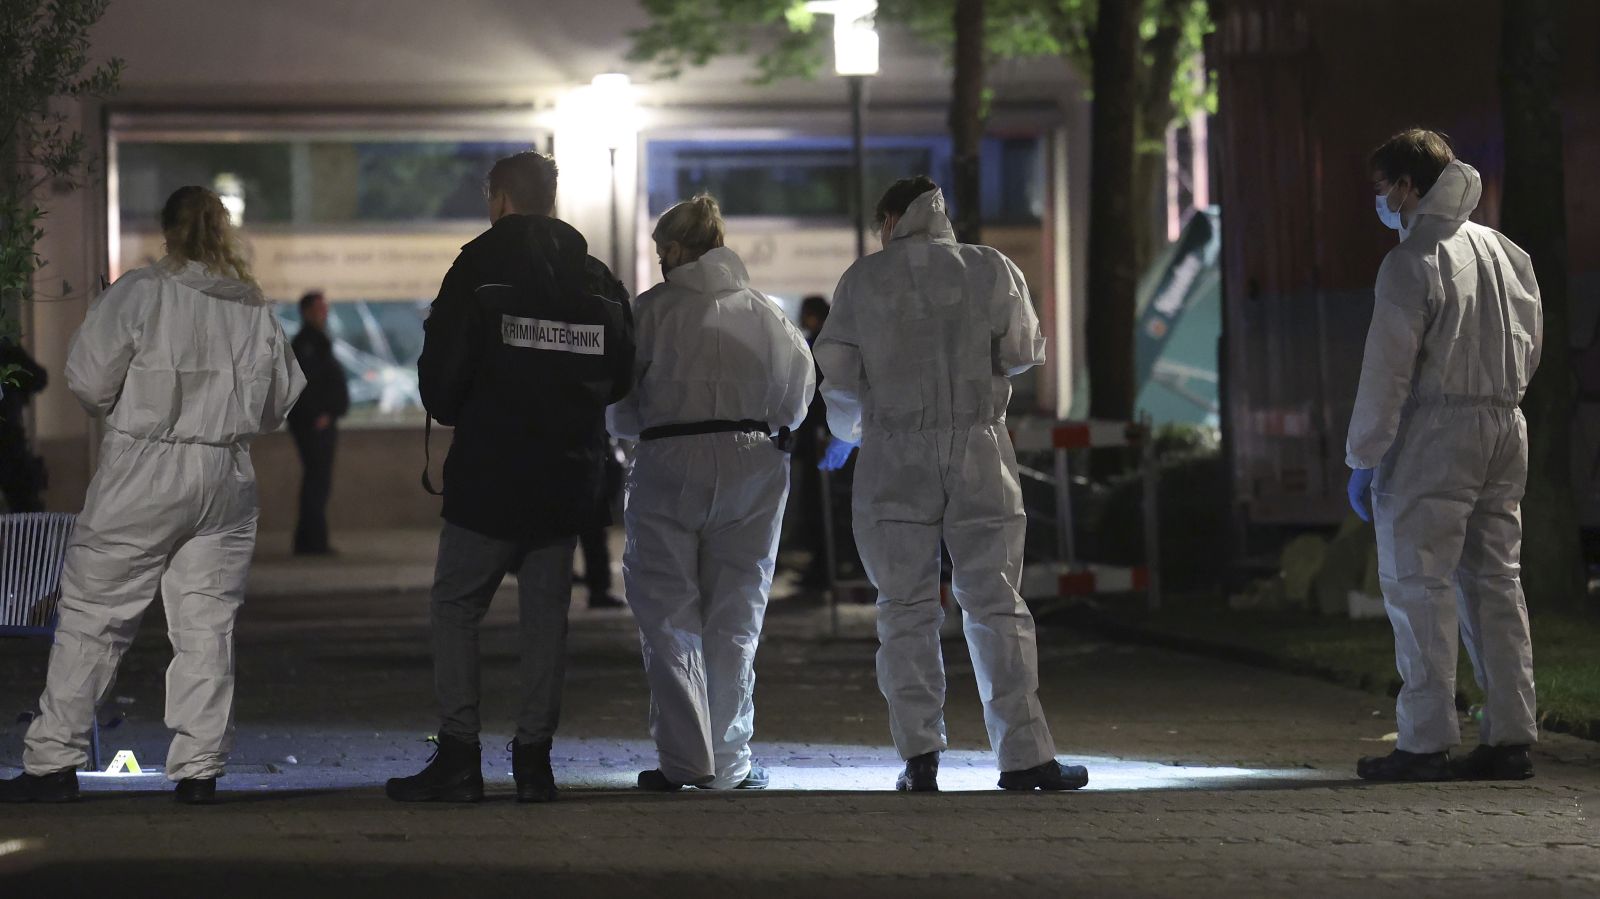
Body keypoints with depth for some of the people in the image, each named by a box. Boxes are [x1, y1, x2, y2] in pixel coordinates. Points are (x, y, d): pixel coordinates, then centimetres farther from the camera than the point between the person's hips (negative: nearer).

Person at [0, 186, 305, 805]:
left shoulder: (141, 292, -9)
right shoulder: (258, 311, 7)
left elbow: (88, 381, -9)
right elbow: (280, 404, 14)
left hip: (143, 477, -4)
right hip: (226, 483, 4)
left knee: (91, 619, 3)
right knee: (206, 626, 8)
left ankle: (53, 761, 3)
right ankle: (199, 769, 4)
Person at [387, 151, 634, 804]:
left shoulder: (478, 268, -8)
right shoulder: (597, 279, 7)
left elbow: (440, 371, -10)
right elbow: (621, 376, 14)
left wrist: (454, 414, 11)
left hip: (489, 470, -4)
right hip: (569, 476, 4)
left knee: (456, 607, 4)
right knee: (546, 613, 8)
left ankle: (458, 758, -4)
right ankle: (534, 758, 6)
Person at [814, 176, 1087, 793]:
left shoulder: (863, 279, 2)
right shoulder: (991, 269, 4)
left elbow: (839, 374, 4)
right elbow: (1023, 353, 6)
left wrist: (845, 435, 24)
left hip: (894, 454, 0)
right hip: (978, 449, 1)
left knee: (906, 609, 5)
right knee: (994, 603, 3)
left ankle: (919, 754, -2)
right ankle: (1024, 754, -3)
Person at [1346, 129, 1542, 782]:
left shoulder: (1411, 262, -10)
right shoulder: (1507, 252, 14)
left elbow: (1387, 369, -12)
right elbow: (1530, 343, 20)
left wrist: (1363, 458, -9)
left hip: (1432, 435, -8)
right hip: (1504, 432, 8)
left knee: (1417, 583, -5)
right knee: (1494, 582, 10)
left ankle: (1425, 742, -9)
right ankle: (1510, 735, 8)